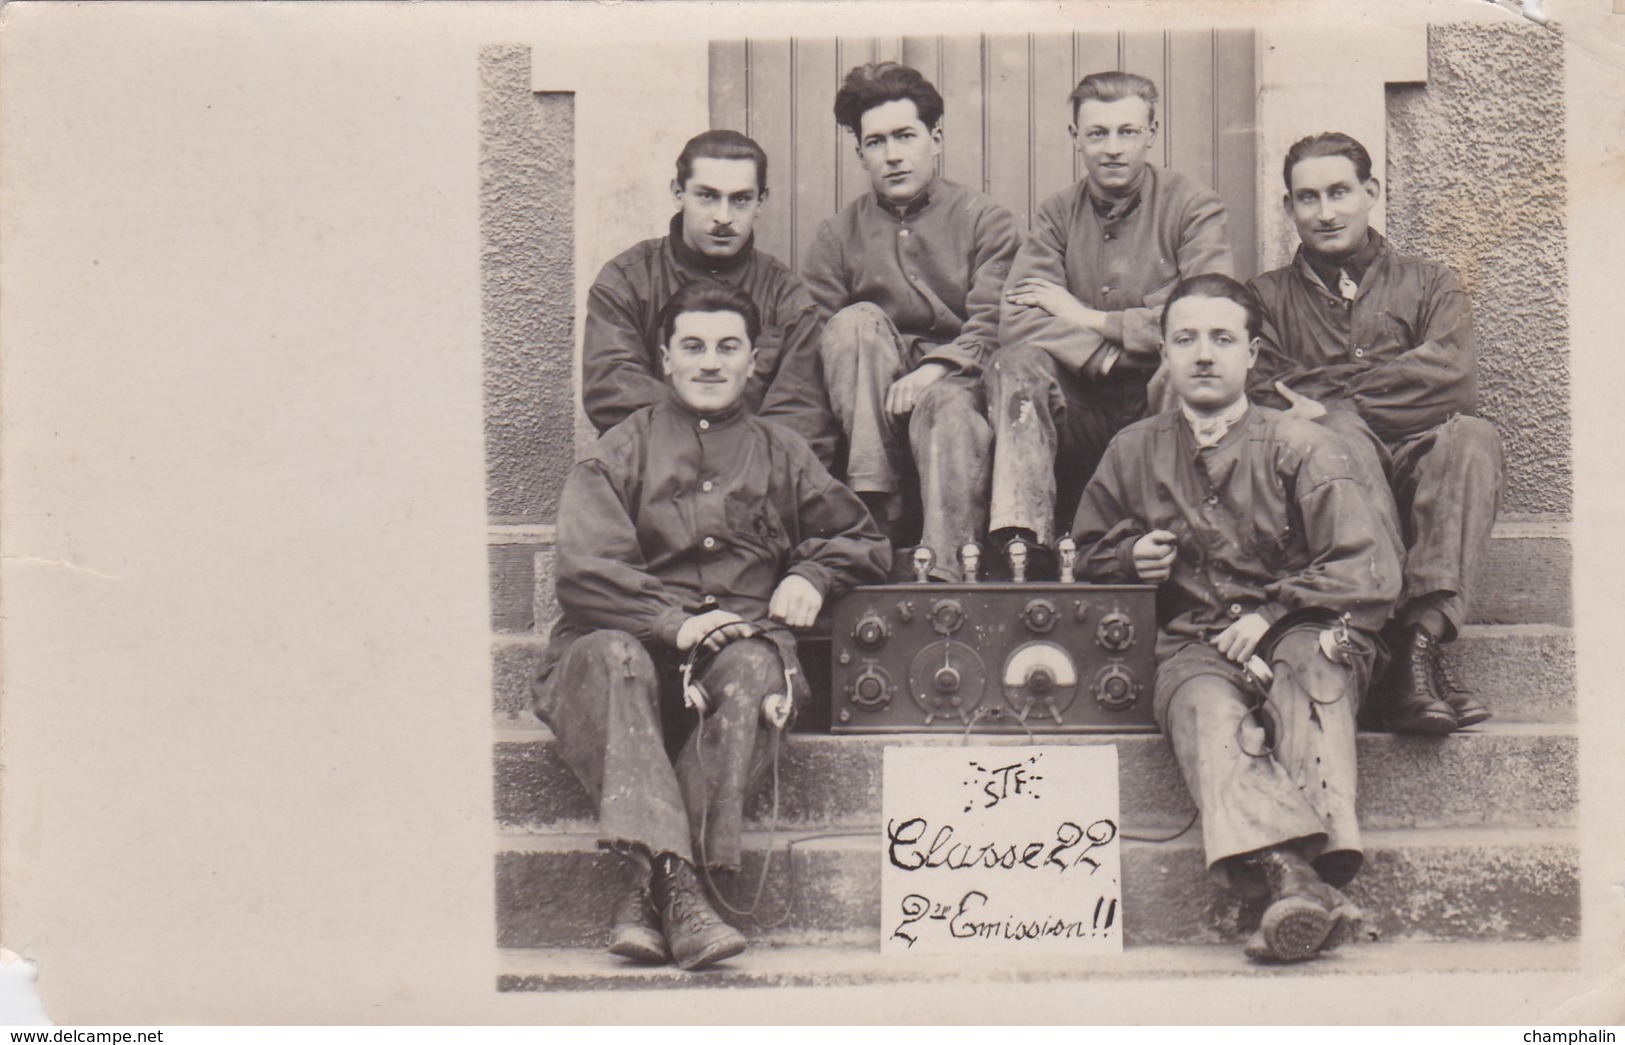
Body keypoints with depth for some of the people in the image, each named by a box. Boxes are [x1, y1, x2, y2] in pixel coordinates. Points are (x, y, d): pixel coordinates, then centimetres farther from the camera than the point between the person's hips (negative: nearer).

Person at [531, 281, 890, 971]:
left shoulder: (779, 455, 23)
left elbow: (865, 542, 30)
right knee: (613, 656, -36)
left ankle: (648, 894, -38)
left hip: (740, 638, 1)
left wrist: (812, 576, 6)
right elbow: (583, 571, 0)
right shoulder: (622, 450, 15)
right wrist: (673, 622, -16)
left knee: (752, 670, -35)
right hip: (632, 637, -1)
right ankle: (675, 887, -46)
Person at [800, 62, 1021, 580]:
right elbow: (817, 338, 2)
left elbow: (994, 326, -6)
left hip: (960, 381, -3)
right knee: (858, 321, -25)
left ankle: (946, 570, -46)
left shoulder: (985, 221, 7)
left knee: (946, 405, -36)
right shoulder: (837, 236, 14)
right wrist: (869, 376, -18)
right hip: (872, 402, 3)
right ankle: (877, 499, -32)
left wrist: (937, 367, -24)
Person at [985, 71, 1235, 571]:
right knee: (1016, 364, -25)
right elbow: (1015, 322, -4)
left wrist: (1090, 319, -9)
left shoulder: (1192, 206, 2)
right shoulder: (1058, 214, 11)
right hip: (1082, 407, 2)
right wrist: (1108, 356, -19)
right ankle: (1021, 542, -38)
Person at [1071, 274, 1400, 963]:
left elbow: (1367, 572, -1)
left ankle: (1323, 864, -54)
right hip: (1192, 643, 1)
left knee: (1313, 665, -38)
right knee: (1207, 707, -35)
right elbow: (1089, 554, 30)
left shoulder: (1301, 447, 8)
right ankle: (1292, 877, -59)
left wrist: (1271, 614, -12)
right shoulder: (1132, 453, 17)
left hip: (1300, 631, -1)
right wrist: (1130, 559, 6)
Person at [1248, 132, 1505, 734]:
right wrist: (1331, 414, -16)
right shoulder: (1268, 296, 23)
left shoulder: (1427, 285, 23)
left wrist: (1327, 399, -7)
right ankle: (1409, 656, -46)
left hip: (1415, 481, 1)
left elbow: (1453, 381, 1)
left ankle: (1421, 637, -44)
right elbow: (1262, 399, 5)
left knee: (1473, 437, -30)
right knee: (1341, 433, -34)